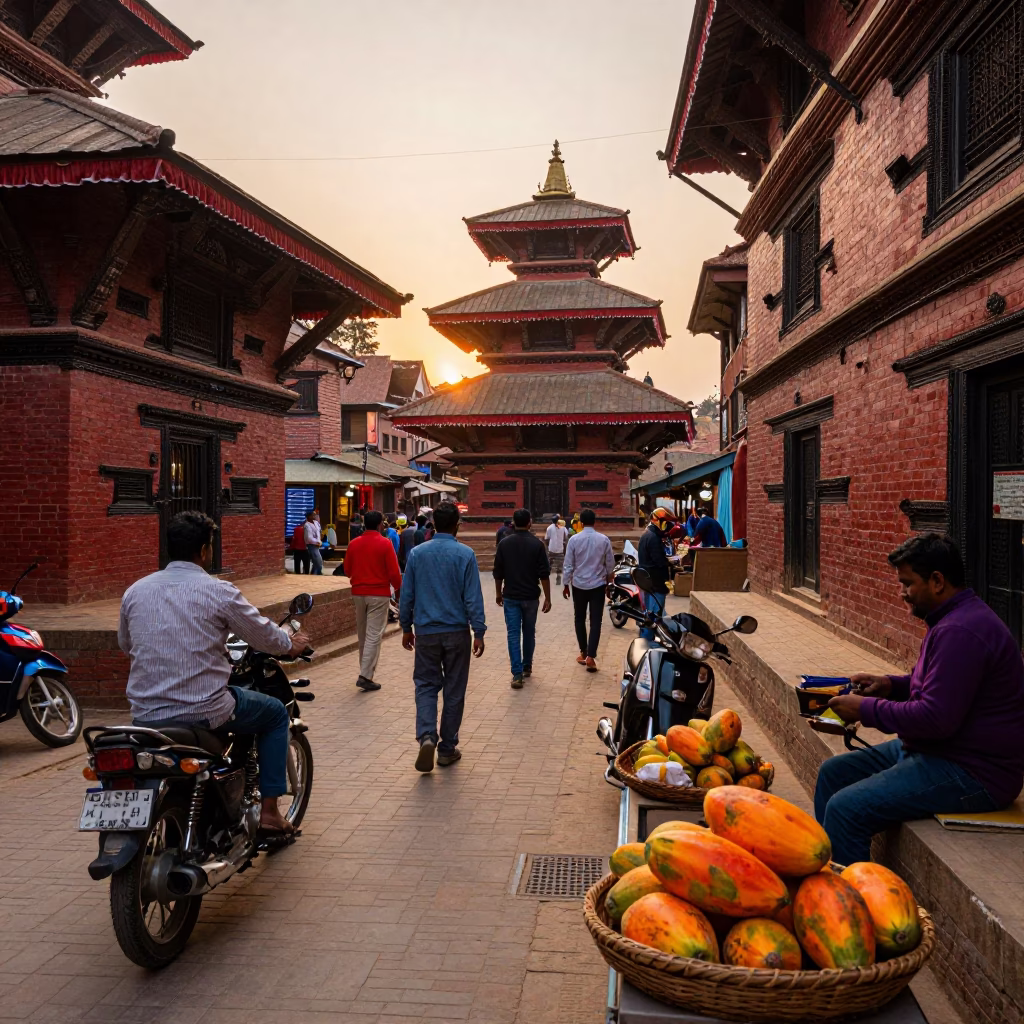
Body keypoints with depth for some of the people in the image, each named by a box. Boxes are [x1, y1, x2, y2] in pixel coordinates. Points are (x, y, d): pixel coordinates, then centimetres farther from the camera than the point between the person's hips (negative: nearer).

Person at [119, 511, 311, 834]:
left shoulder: (134, 591, 4)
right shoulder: (218, 591, -10)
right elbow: (264, 635, 1)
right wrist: (291, 644, 22)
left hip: (144, 716, 5)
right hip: (203, 712, -5)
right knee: (275, 712, 18)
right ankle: (269, 811, 16)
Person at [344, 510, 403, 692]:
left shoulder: (354, 543, 4)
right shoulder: (385, 543, -10)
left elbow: (347, 571, 12)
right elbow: (394, 572, -10)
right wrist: (399, 589, 5)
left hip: (358, 593, 5)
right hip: (379, 594, -5)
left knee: (362, 634, 16)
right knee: (374, 635, -4)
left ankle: (366, 670, 23)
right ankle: (365, 676, -10)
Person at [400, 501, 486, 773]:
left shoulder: (417, 553, 0)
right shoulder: (465, 554, -8)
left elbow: (407, 594, 5)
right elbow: (473, 597, -9)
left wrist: (406, 627, 15)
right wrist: (479, 632, -4)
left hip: (426, 632, 2)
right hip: (456, 632, -2)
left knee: (426, 685, 10)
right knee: (454, 690, 9)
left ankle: (426, 736, -12)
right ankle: (447, 748, 16)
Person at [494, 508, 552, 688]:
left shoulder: (504, 543, -3)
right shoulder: (537, 544, -8)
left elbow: (498, 573, 3)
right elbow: (544, 574, -9)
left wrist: (498, 593, 16)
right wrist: (547, 598, -3)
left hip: (510, 596, 0)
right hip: (530, 596, 0)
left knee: (513, 634, 0)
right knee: (529, 632, 17)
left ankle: (517, 674, -8)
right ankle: (527, 666, 30)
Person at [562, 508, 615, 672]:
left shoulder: (574, 539, -8)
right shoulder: (604, 540, -5)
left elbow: (569, 565, -5)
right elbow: (610, 564, 2)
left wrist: (566, 584, 6)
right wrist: (609, 581, 20)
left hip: (579, 585, 0)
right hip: (598, 585, 0)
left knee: (580, 619, 15)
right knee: (596, 621, 0)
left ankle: (583, 653, 22)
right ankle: (591, 656, -8)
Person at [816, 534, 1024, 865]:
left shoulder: (960, 632, -24)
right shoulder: (956, 618, 13)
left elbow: (936, 719, -28)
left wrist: (866, 710, -15)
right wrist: (891, 684, 9)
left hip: (972, 774, -12)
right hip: (936, 751, 12)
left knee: (846, 808, -22)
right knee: (834, 772, 13)